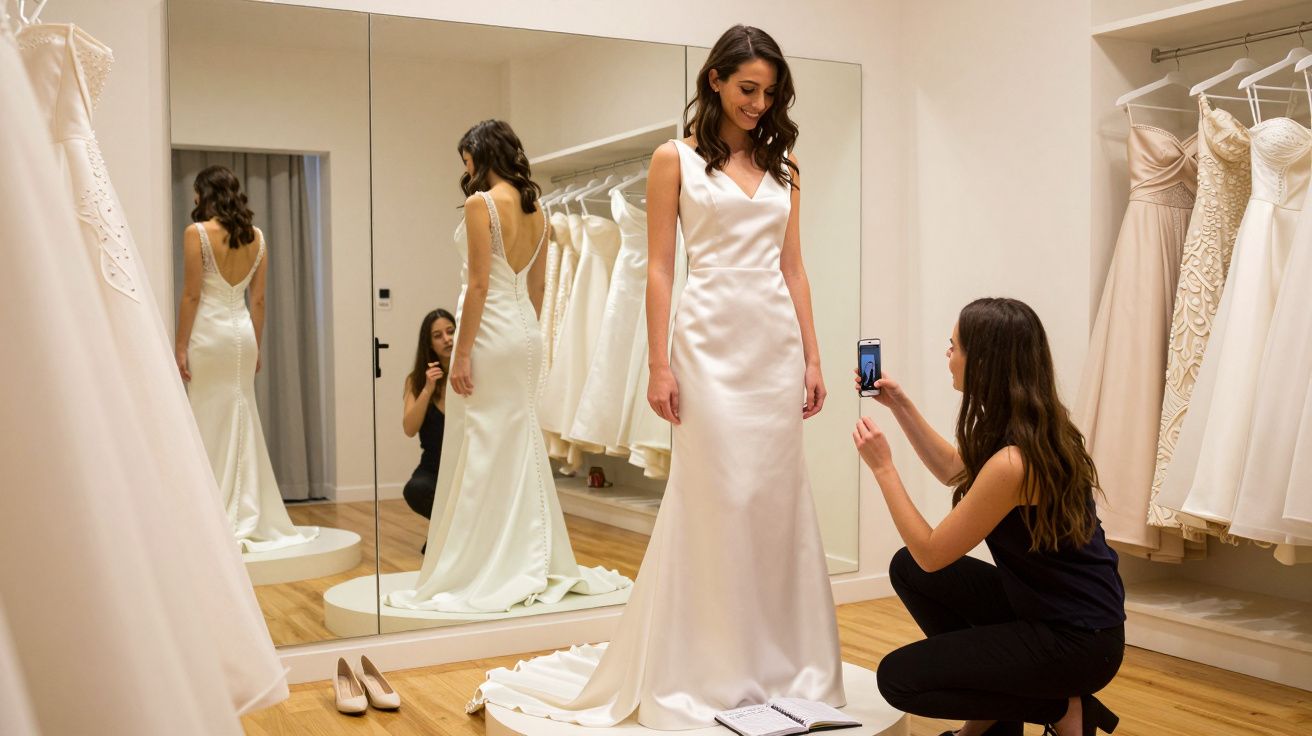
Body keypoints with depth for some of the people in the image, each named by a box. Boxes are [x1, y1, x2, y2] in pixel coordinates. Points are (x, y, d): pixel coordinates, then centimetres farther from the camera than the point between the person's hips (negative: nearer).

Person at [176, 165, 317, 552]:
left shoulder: (197, 232, -8)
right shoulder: (256, 237, 7)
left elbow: (192, 295, -11)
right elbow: (258, 299, 9)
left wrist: (180, 346, -7)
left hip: (209, 332, -5)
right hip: (242, 331, 5)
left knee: (210, 425, 1)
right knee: (243, 423, 10)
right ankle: (249, 518, 14)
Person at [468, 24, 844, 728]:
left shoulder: (782, 163, 14)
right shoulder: (676, 159, 2)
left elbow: (793, 268, 13)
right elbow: (660, 268, -1)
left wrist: (811, 356, 7)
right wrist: (659, 365, -8)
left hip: (777, 340, 4)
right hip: (711, 338, -4)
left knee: (778, 497, 6)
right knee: (714, 496, -3)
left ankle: (775, 659, 18)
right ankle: (707, 665, 10)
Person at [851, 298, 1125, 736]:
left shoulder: (1012, 463, -29)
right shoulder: (1037, 428, -1)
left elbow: (931, 554, -18)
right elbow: (955, 472, 19)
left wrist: (882, 467, -12)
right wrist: (900, 405, 13)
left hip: (1079, 640, -9)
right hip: (1044, 602, 9)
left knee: (898, 678, -7)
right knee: (907, 570, 10)